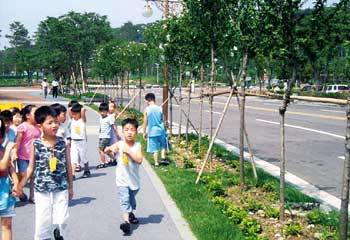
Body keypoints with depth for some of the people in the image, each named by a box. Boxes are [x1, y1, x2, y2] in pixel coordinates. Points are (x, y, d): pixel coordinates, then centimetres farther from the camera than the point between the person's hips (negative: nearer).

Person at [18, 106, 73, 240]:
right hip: (42, 190, 0)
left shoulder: (63, 143, -4)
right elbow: (31, 167, 3)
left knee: (61, 220, 1)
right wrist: (20, 184, -4)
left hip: (61, 188, 0)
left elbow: (68, 166, 4)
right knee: (42, 221, 6)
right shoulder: (36, 144, -6)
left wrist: (70, 187, 9)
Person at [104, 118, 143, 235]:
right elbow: (106, 150, -12)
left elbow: (139, 160, -20)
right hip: (122, 179, -2)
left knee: (131, 198, 24)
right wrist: (109, 149, -34)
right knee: (124, 200, -15)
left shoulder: (137, 146, -8)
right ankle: (126, 221, -22)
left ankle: (131, 214, 49)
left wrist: (128, 151, -26)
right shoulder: (119, 144, -9)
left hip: (134, 179, 3)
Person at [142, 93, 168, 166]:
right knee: (163, 145, 21)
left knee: (154, 148, 7)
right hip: (160, 130, 2)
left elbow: (145, 122, -4)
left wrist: (144, 132, 7)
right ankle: (163, 158, 9)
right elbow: (162, 120, 7)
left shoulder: (146, 109, -8)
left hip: (152, 131, -1)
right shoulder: (159, 108, -2)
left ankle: (156, 162, 11)